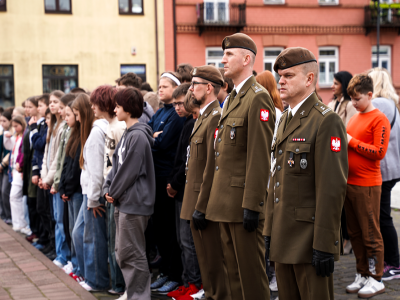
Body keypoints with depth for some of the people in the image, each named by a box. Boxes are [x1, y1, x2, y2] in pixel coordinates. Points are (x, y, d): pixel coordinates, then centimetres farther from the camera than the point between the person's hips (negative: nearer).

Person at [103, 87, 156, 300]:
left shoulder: (138, 136, -15)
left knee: (132, 254, -4)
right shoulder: (127, 134, 14)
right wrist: (108, 188, 4)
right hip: (123, 202, 10)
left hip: (134, 202, -10)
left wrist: (114, 193, -7)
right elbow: (117, 165, 17)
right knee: (123, 253, 15)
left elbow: (129, 170, -17)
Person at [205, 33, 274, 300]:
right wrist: (216, 198, 17)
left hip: (243, 199, -9)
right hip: (226, 202, 9)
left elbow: (260, 157, -19)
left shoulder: (258, 98, -13)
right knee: (233, 270, 16)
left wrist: (252, 205, -21)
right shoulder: (232, 98, 17)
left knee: (251, 272, -1)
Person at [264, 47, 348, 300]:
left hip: (309, 239, -8)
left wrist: (324, 246, -20)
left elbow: (333, 187, -18)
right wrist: (269, 231, 15)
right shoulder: (285, 120, 16)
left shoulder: (326, 121, -13)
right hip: (284, 238, 8)